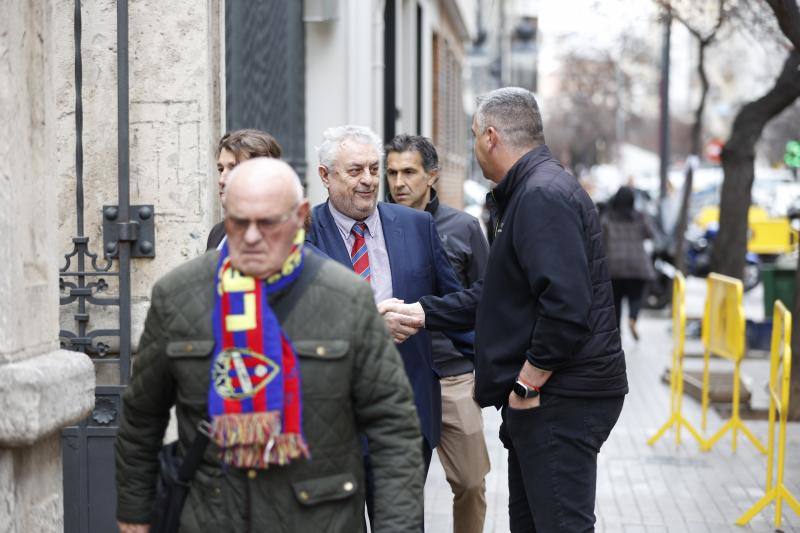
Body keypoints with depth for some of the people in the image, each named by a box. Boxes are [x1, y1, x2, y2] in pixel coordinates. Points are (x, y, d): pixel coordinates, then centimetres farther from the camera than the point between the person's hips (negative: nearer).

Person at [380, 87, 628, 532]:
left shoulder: (544, 195, -17)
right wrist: (422, 313, 16)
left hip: (562, 396, -11)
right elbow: (499, 296, 21)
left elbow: (565, 306, -26)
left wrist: (527, 383, -18)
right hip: (539, 396, 11)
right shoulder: (525, 193, 17)